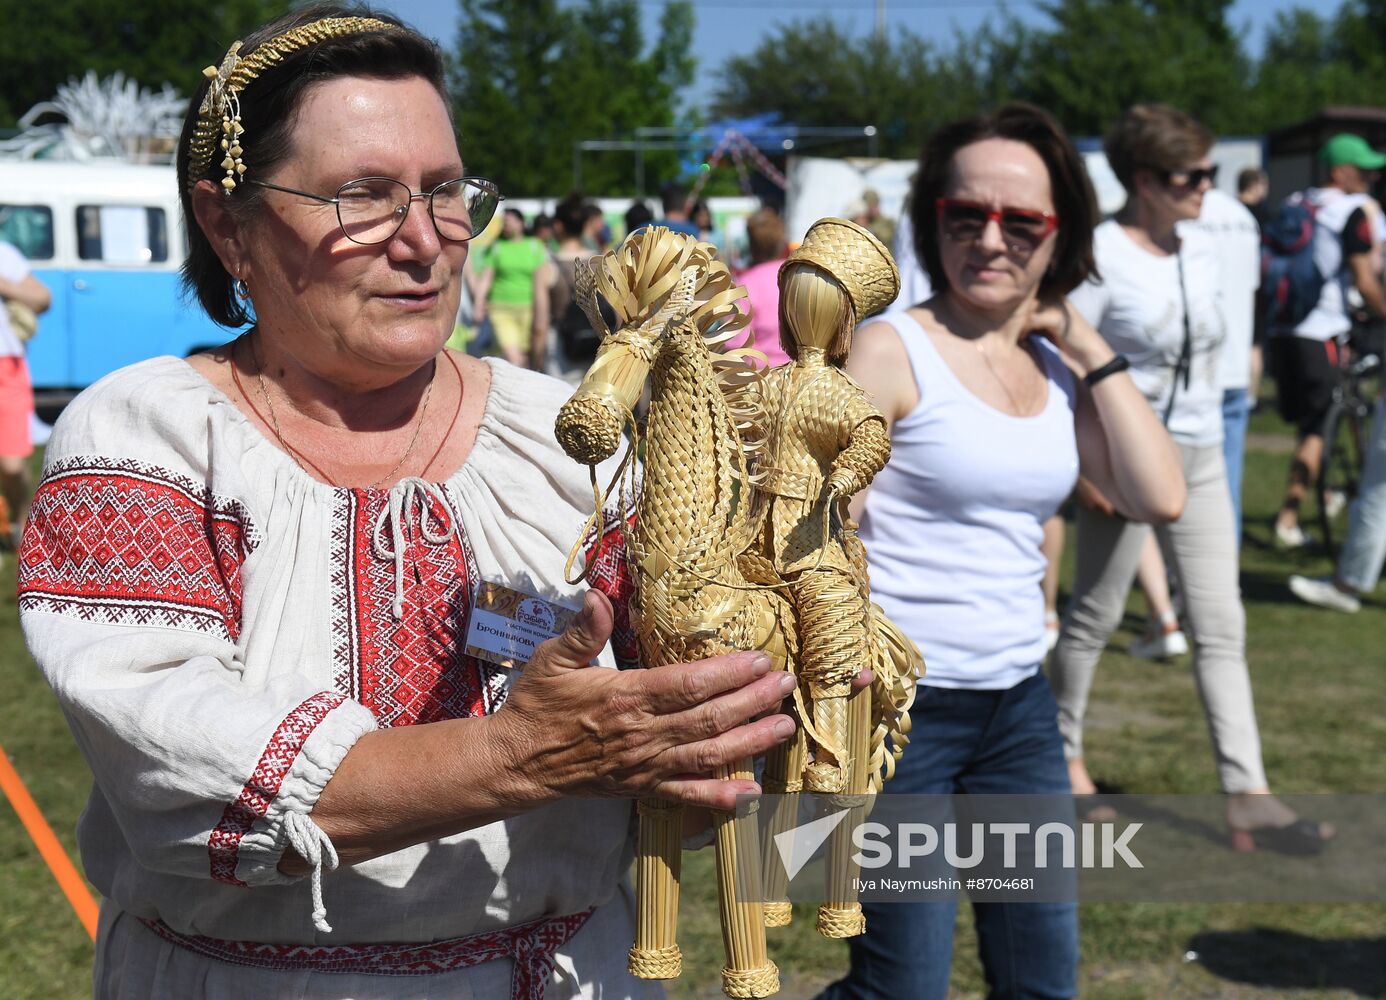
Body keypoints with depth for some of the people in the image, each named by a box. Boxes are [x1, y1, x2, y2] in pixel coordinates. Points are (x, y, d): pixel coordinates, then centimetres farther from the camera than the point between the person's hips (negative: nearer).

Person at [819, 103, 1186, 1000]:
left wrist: (1093, 350, -3)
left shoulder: (1057, 368, 8)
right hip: (900, 706, -6)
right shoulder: (893, 350, -11)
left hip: (1019, 704, 7)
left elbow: (1160, 496, -3)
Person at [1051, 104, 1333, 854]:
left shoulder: (1201, 254, 8)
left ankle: (1248, 798, 4)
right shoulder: (1098, 258, -13)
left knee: (1221, 629, 2)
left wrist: (1207, 433, 17)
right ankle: (1062, 751, 30)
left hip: (1200, 460, 7)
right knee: (1094, 617, 8)